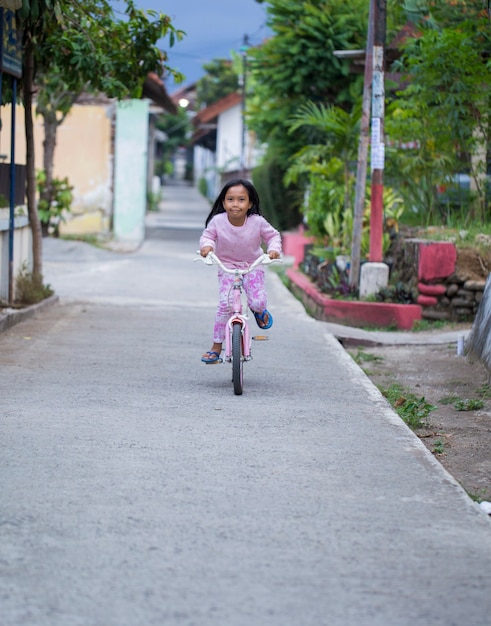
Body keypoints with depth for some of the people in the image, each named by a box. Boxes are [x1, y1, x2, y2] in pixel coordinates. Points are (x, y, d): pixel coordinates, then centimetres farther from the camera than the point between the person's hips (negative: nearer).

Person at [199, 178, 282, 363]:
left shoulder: (258, 222, -19)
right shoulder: (217, 221, -19)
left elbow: (273, 236, -2)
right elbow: (207, 236, -2)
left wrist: (274, 249, -22)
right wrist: (206, 245, -25)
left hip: (253, 266, 0)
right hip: (227, 267, 0)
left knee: (258, 302, -18)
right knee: (225, 305, -17)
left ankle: (258, 311, 25)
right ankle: (216, 347, -5)